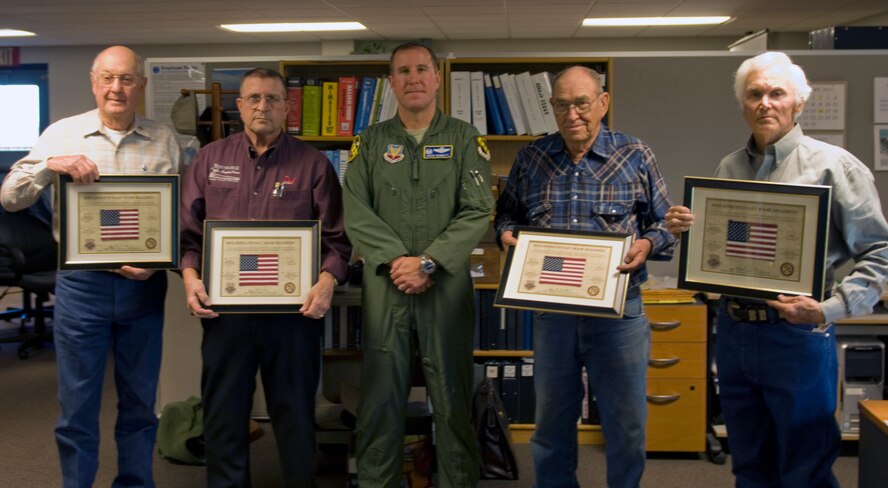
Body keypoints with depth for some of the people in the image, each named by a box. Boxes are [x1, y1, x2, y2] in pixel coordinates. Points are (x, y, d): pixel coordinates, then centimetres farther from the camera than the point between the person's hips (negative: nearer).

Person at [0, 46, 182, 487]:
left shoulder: (164, 141, 4)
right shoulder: (63, 134, 1)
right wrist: (51, 165, -20)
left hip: (143, 285, 1)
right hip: (81, 284, -1)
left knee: (139, 402, 12)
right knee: (77, 406, 7)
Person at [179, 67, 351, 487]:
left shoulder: (312, 163, 5)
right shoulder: (209, 159, 10)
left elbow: (336, 237, 0)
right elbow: (188, 231, 8)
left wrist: (327, 282, -16)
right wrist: (191, 278, -8)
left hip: (294, 309, -1)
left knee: (295, 412, 9)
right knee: (223, 411, 10)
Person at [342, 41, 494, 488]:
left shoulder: (464, 139, 6)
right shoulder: (370, 141, 10)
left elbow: (477, 212, -4)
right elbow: (356, 212, 0)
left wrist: (428, 263, -14)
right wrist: (395, 260, -13)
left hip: (448, 285, -1)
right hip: (384, 285, 1)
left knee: (452, 395, 4)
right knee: (381, 393, 6)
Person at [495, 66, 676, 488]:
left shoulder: (635, 157, -1)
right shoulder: (531, 158, 5)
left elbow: (665, 224, 4)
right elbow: (507, 211, 16)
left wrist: (647, 244, -17)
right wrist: (506, 232, -5)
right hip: (551, 308, 2)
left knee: (626, 423, 8)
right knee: (552, 420, 15)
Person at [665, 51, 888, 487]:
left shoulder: (832, 165, -8)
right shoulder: (729, 168, 10)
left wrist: (831, 307, -22)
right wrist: (683, 228, -2)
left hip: (796, 336, -5)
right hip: (733, 332, 5)